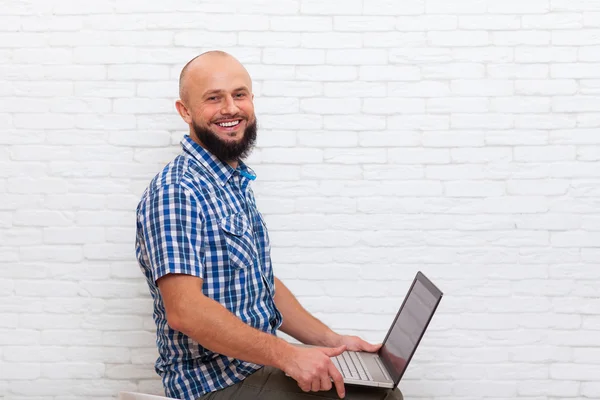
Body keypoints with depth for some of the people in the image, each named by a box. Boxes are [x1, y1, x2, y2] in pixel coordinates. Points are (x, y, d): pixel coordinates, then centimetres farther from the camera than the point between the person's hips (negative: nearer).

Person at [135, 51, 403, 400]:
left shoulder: (237, 186, 12)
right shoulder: (176, 191, -18)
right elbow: (184, 310, -26)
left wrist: (331, 341, 6)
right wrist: (287, 355, -27)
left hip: (261, 366, 9)